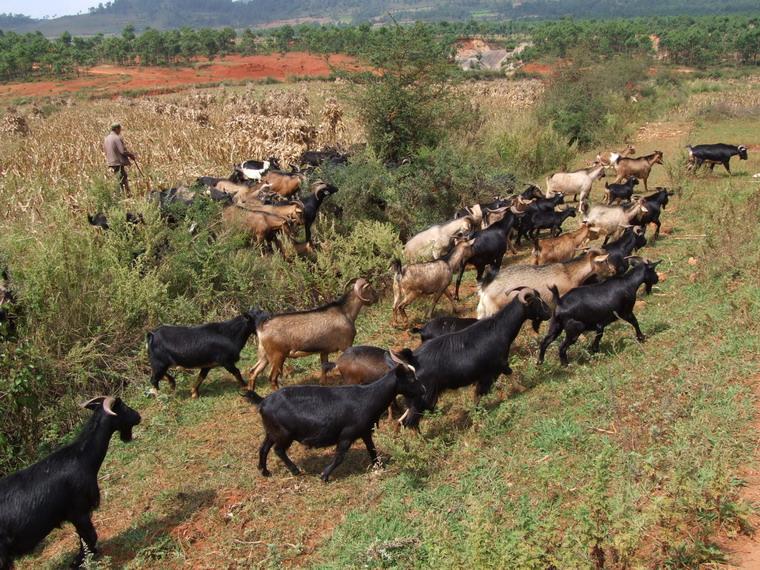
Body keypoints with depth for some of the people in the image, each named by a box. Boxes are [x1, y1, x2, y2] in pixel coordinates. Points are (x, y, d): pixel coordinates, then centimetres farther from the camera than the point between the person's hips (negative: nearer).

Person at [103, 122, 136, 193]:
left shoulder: (106, 139, 11)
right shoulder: (117, 138, -15)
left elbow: (104, 150, 18)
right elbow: (123, 151, -20)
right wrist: (131, 155, -5)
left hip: (111, 163, 8)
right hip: (119, 163, -8)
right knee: (123, 181, -4)